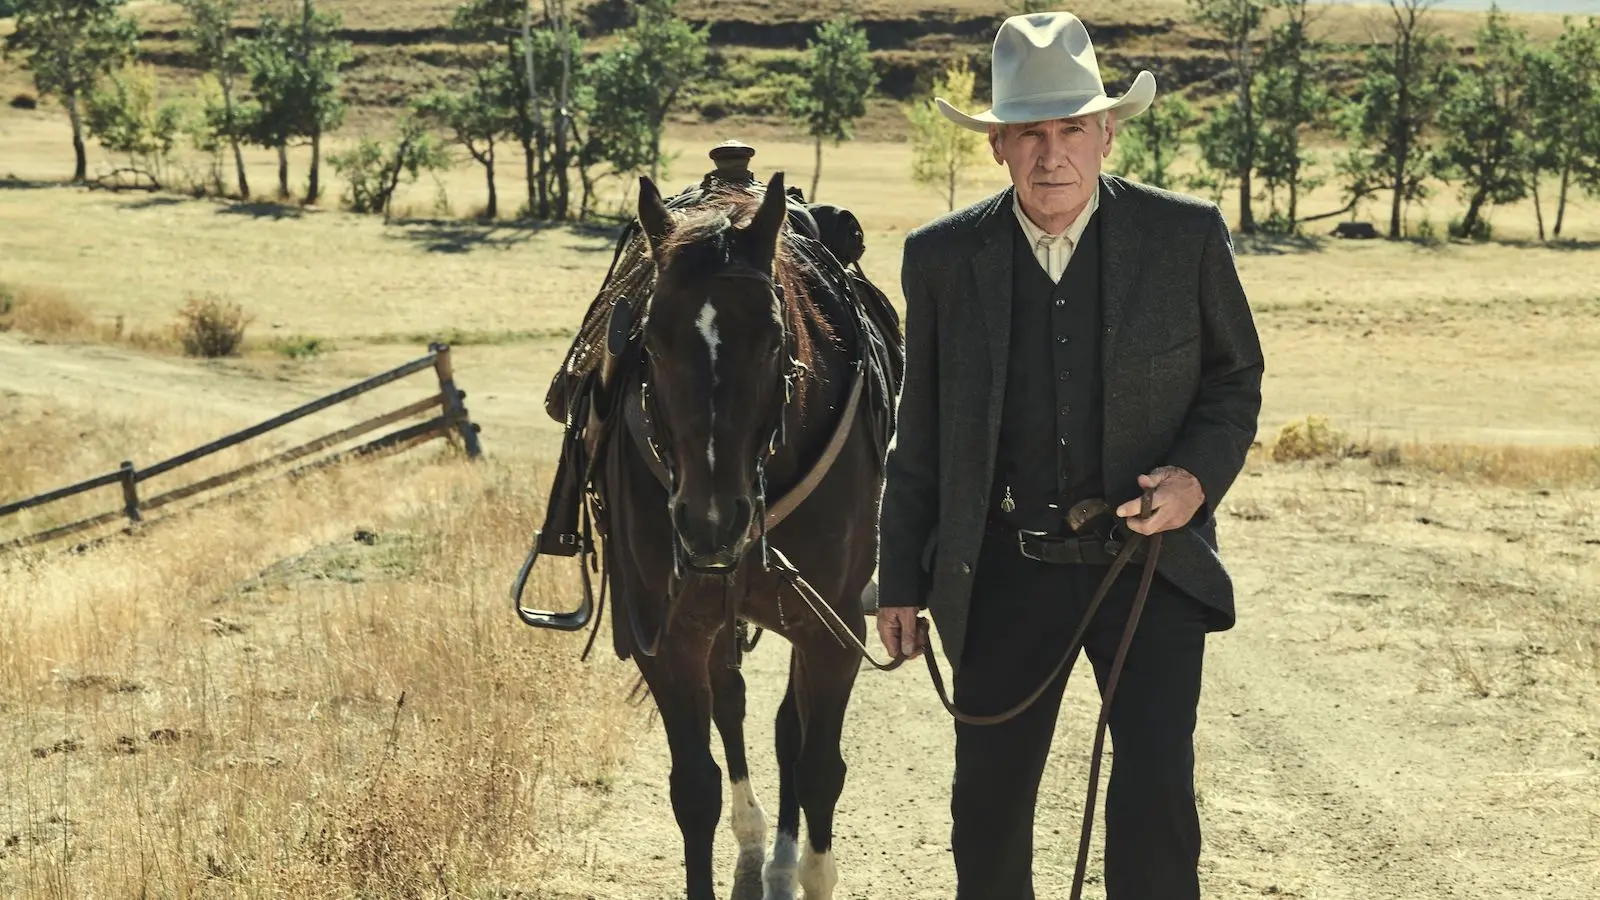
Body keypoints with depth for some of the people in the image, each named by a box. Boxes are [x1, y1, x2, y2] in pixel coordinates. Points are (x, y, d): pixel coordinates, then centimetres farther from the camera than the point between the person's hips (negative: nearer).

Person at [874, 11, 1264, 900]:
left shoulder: (1188, 235, -5)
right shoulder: (942, 257, -2)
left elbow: (1236, 378, 6)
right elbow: (919, 435, 6)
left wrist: (1199, 474, -13)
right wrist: (901, 583, 7)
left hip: (1152, 562, -2)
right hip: (1004, 573, 2)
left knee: (1155, 795, -13)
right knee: (987, 807, 10)